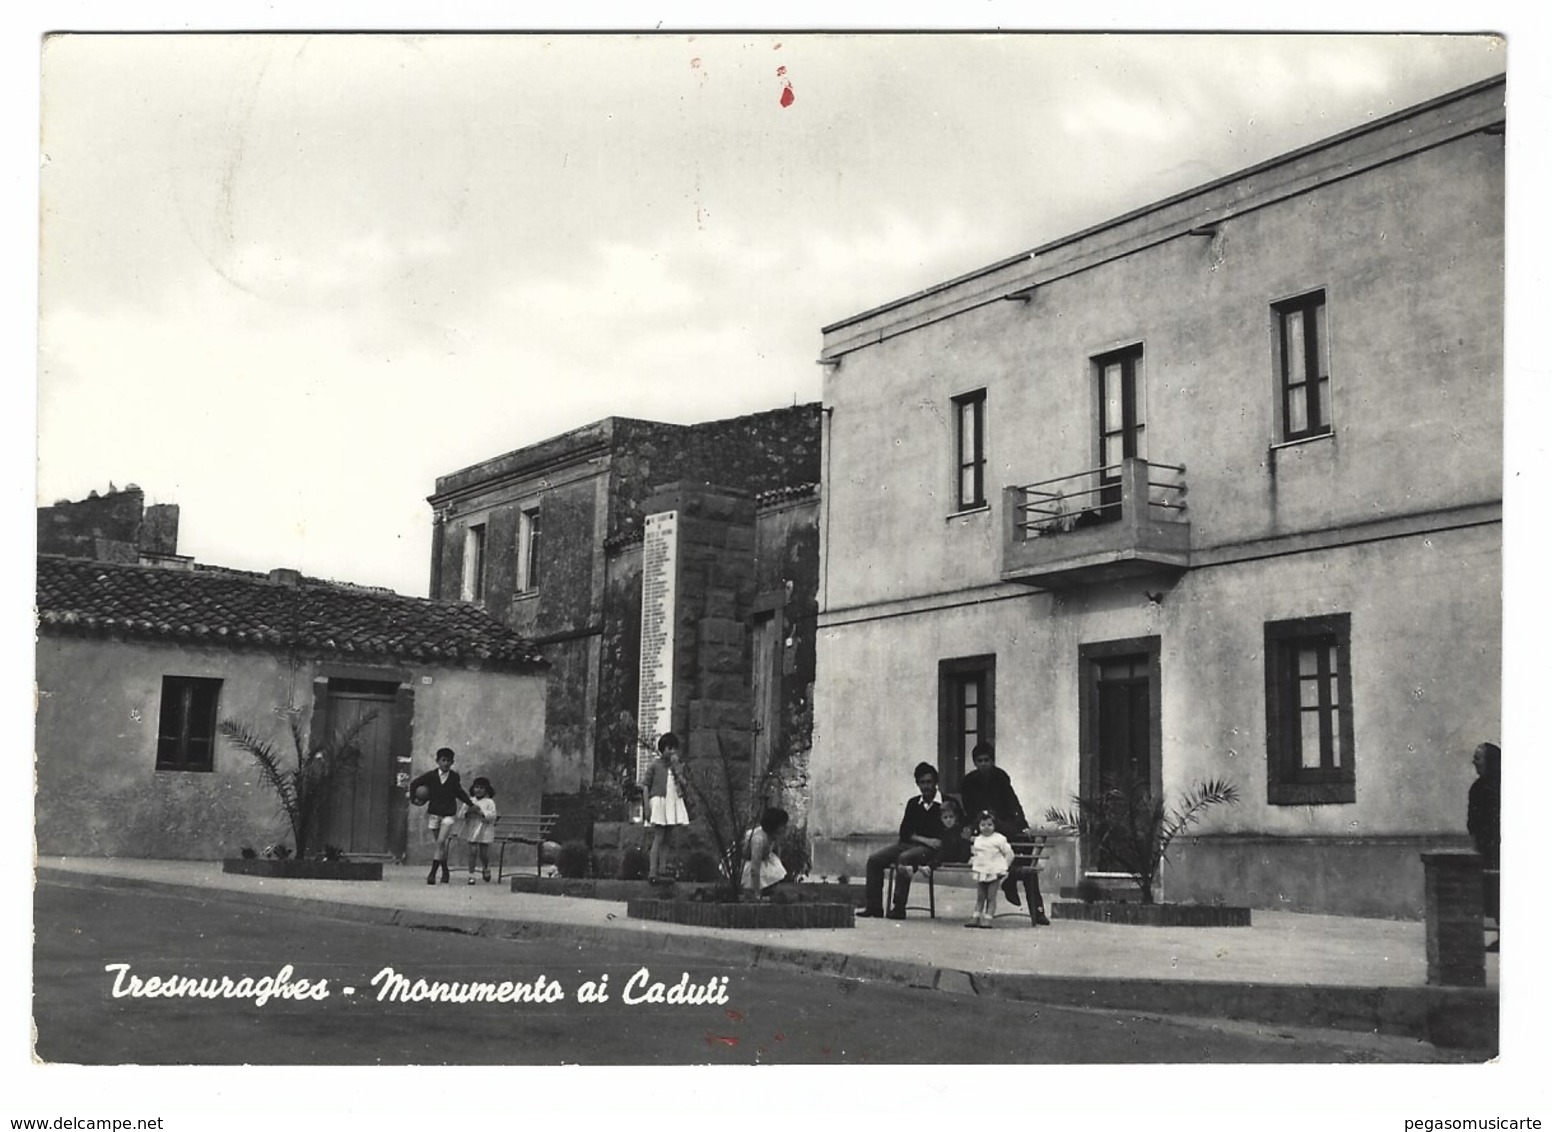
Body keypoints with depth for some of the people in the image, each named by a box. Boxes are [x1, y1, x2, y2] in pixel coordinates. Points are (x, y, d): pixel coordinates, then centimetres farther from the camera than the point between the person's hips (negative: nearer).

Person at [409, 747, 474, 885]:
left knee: (441, 842, -15)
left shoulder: (454, 777, -2)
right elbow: (414, 784, 8)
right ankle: (445, 871, 23)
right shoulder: (431, 776, -4)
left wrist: (470, 802, 14)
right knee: (440, 844, 9)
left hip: (449, 814, -1)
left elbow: (459, 792, 14)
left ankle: (433, 873, -17)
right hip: (434, 813, 1)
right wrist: (414, 799, 3)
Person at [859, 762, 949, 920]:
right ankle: (874, 906, -7)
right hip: (907, 844, 6)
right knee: (874, 860, -10)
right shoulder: (913, 804, 14)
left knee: (903, 859, -35)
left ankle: (899, 908, -29)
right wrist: (925, 840, -7)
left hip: (930, 849, -6)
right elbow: (904, 832, 7)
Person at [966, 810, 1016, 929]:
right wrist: (973, 861, 9)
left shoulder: (999, 839, -7)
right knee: (980, 897, 9)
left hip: (994, 873, -5)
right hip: (980, 872, 5)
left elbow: (1009, 854, -5)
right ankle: (976, 918, 12)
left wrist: (1004, 867, -10)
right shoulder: (977, 840, 10)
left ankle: (987, 919, -1)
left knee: (991, 897, -2)